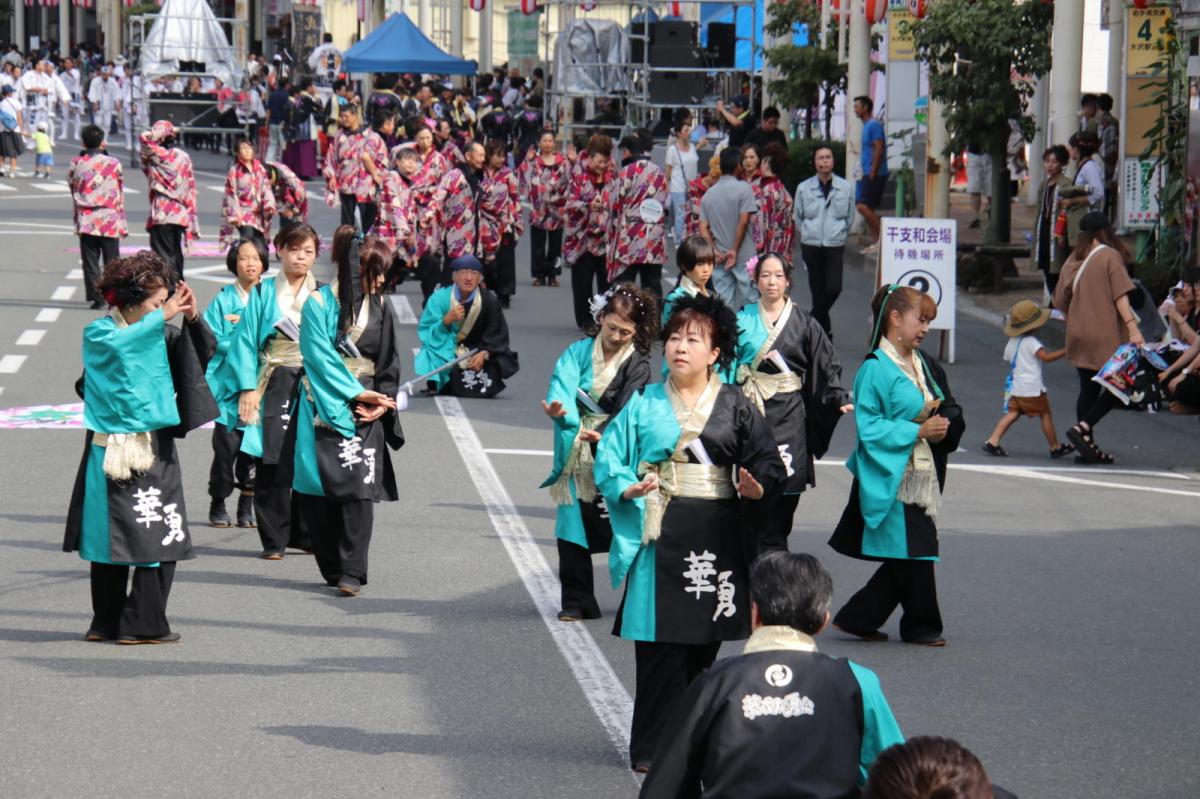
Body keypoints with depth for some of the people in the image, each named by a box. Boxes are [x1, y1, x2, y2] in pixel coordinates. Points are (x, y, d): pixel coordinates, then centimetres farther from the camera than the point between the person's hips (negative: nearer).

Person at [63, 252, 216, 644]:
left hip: (155, 449, 4)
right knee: (110, 537, 2)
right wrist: (162, 317, -30)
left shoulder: (163, 334, 8)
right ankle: (107, 623, 8)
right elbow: (120, 343, -26)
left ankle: (143, 625, 5)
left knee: (162, 540, 0)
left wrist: (193, 319, -12)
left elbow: (206, 353, 5)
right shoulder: (97, 333, -5)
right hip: (112, 449, -4)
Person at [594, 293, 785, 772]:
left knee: (704, 643, 6)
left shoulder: (734, 406, 6)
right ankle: (652, 747, 1)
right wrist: (627, 487, -15)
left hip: (716, 537, 1)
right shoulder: (645, 404, 6)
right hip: (660, 534, -1)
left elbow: (767, 460, 4)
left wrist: (757, 489, -17)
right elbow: (610, 456, 5)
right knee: (660, 644, -5)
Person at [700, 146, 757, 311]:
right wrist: (735, 251, -8)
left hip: (720, 259, 4)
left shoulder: (709, 194, 8)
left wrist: (715, 252, -3)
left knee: (724, 305, 6)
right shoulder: (743, 188, -7)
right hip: (743, 257, -4)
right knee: (747, 300, 2)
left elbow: (703, 228, 2)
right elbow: (743, 221, -13)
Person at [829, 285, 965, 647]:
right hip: (892, 478, -8)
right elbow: (869, 426, -16)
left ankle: (856, 618, 17)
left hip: (923, 474, 8)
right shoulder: (875, 368, -12)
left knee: (907, 558, 8)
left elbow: (951, 412, 18)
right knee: (914, 553, -3)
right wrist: (917, 430, -19)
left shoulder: (924, 364, 12)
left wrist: (944, 422, -4)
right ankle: (921, 624, 12)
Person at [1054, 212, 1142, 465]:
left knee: (1088, 389, 11)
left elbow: (1061, 301, 13)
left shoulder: (1072, 261, 9)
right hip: (1106, 335, -6)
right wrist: (1133, 328, -19)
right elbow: (1120, 297, -15)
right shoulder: (1110, 256, -7)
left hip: (1078, 336, 6)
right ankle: (1083, 428, -15)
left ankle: (1086, 446, 9)